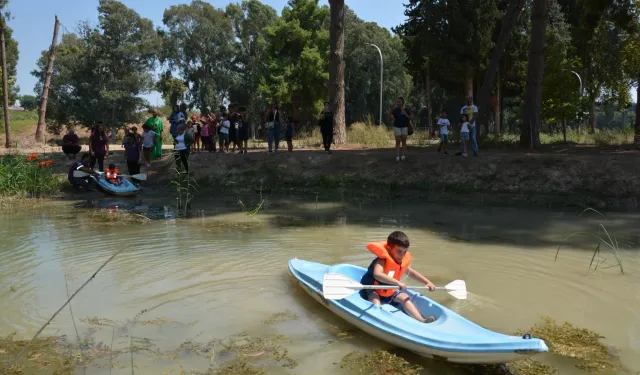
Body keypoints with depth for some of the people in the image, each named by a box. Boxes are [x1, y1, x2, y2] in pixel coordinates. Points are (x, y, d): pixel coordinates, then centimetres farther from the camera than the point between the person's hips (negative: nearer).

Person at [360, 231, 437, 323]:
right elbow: (377, 274, -48)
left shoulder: (402, 262, -1)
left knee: (405, 297, -7)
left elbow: (412, 273, 19)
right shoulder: (382, 261, -28)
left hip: (390, 291, 7)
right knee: (375, 298, -35)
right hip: (372, 290, -7)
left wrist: (427, 282, 10)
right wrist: (397, 282, -52)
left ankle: (422, 320, -16)